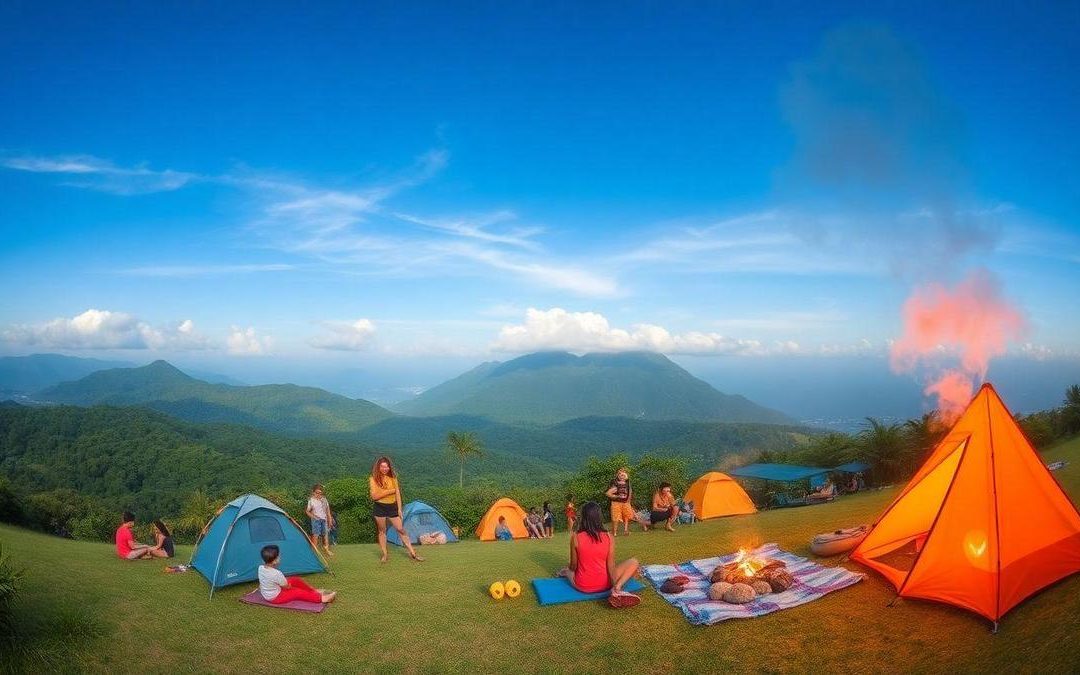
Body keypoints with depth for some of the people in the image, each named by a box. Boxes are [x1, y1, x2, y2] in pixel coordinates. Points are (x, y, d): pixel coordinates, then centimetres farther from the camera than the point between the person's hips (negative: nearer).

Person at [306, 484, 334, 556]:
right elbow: (307, 511, 2)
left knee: (325, 534, 8)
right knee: (315, 535, -9)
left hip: (324, 519, 4)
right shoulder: (311, 500, -5)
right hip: (316, 520, -4)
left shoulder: (324, 499, 8)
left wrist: (330, 520, 12)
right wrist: (313, 516, -9)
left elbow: (328, 511, 13)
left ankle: (327, 550, 17)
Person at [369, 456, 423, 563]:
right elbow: (374, 496, -15)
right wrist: (389, 491, -17)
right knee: (382, 531, 8)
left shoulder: (393, 478, 3)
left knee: (401, 529, 3)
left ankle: (412, 553, 6)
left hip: (392, 507, 2)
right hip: (380, 508, -2)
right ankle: (384, 555, 19)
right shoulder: (373, 479, -7)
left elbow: (397, 494, 5)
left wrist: (399, 509, 1)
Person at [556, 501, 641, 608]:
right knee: (634, 562, 9)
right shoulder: (609, 538, -12)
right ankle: (617, 588, -10)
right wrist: (616, 586, -6)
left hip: (582, 586, 4)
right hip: (604, 584, -4)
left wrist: (568, 570, 20)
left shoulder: (575, 537, -13)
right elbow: (611, 567, -13)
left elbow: (573, 566, -1)